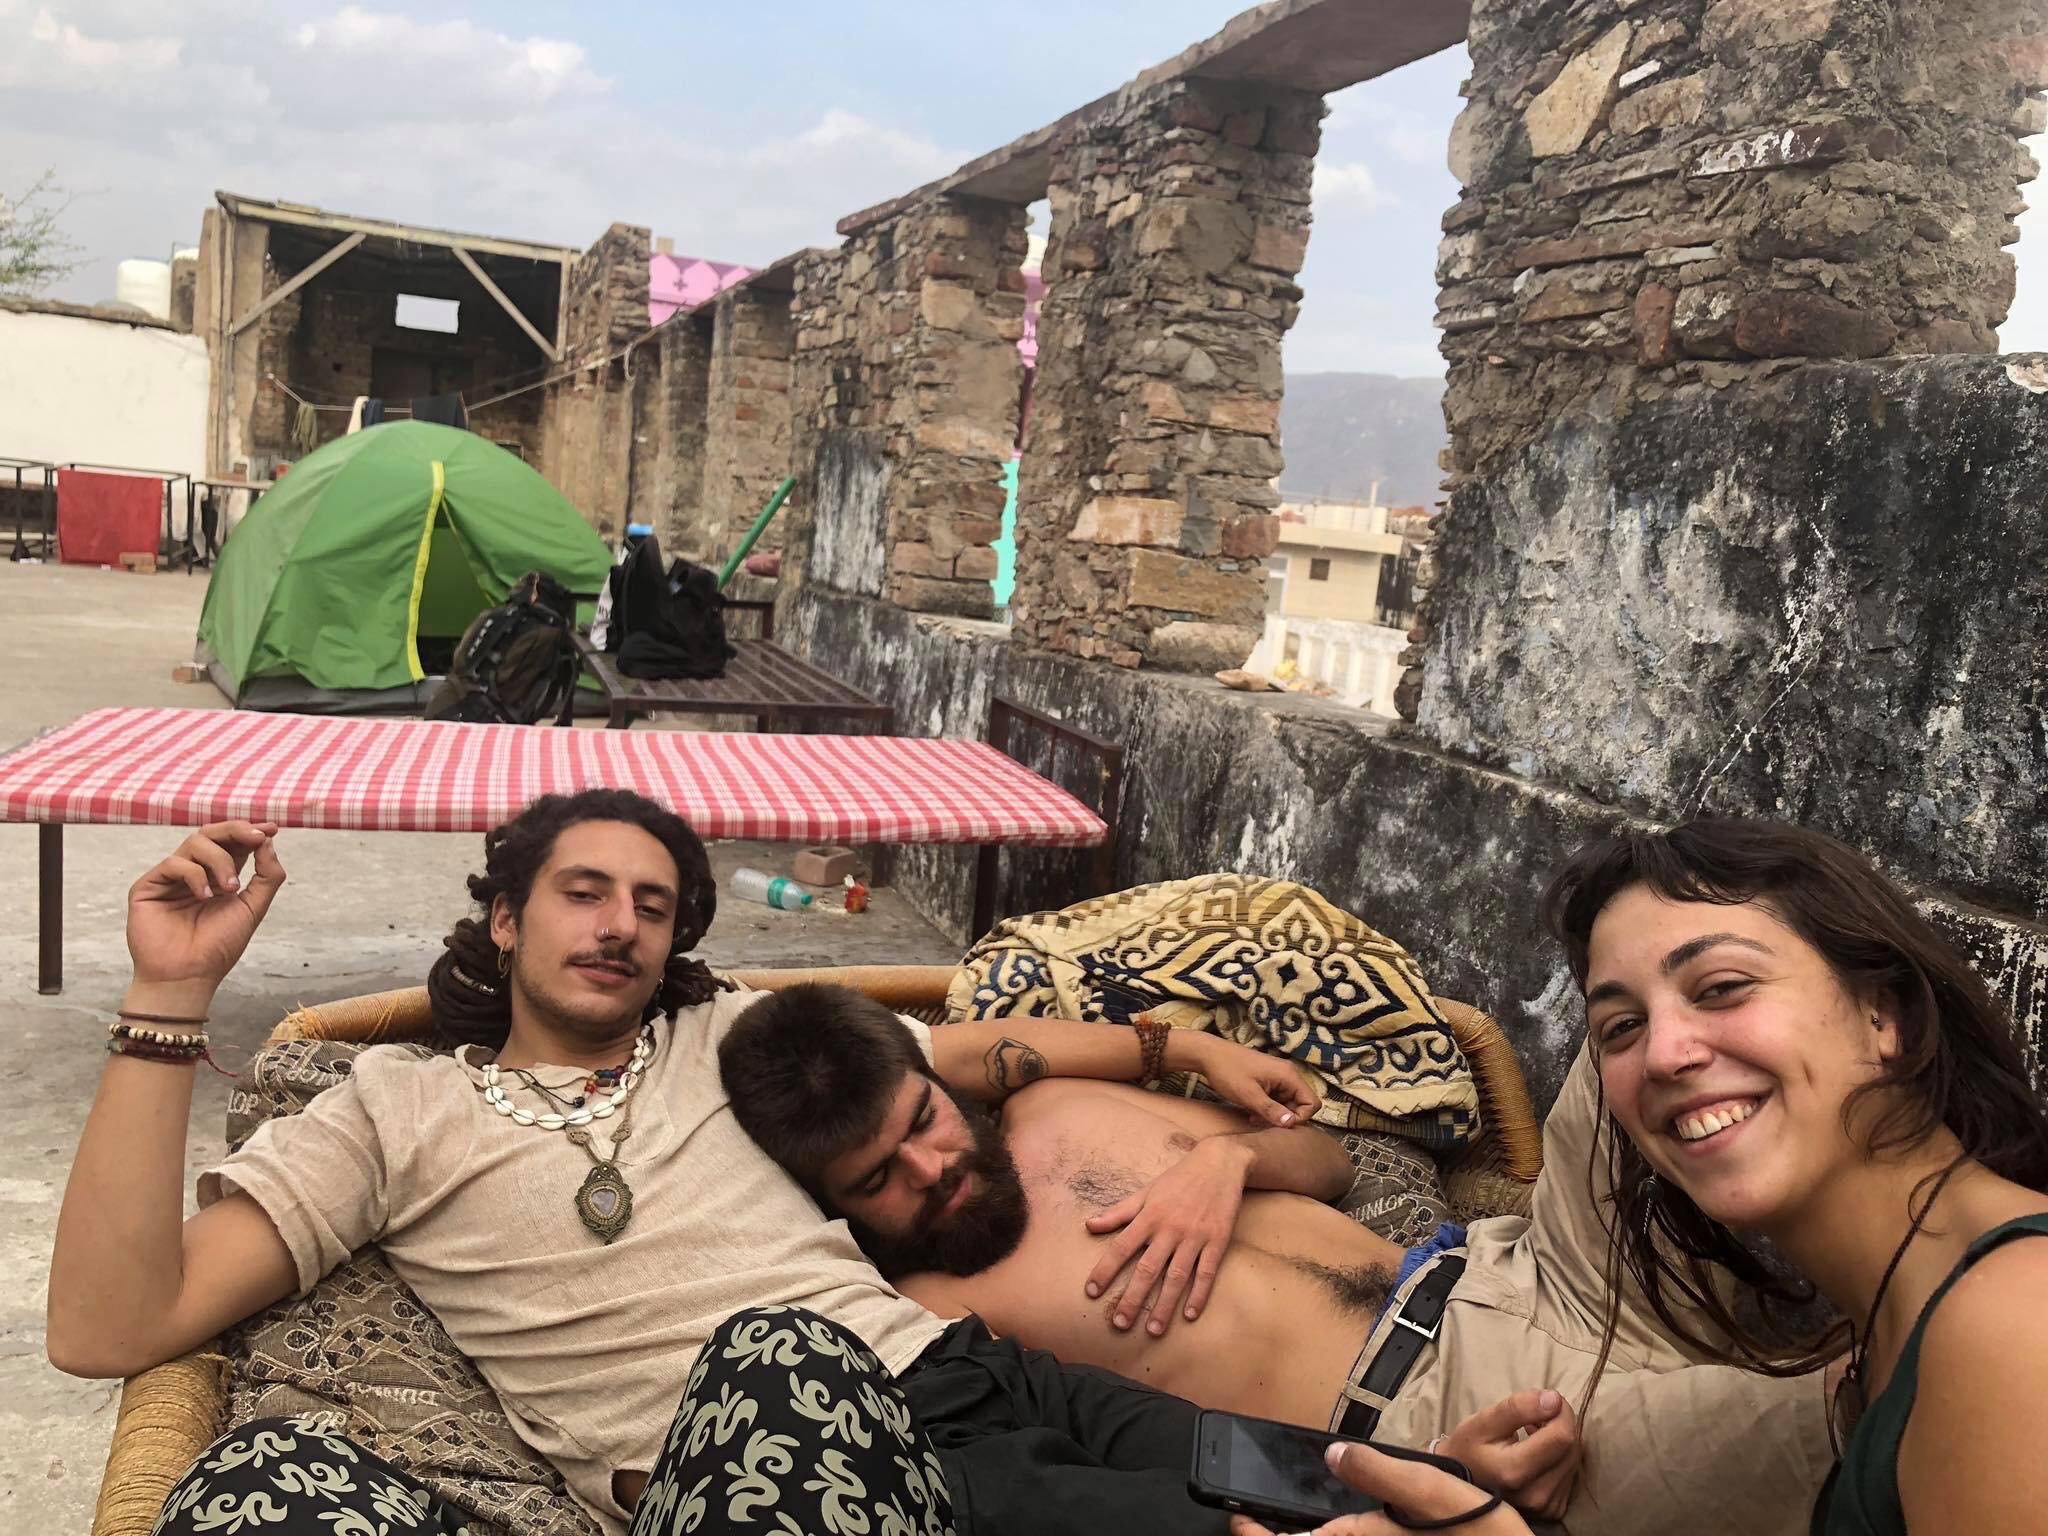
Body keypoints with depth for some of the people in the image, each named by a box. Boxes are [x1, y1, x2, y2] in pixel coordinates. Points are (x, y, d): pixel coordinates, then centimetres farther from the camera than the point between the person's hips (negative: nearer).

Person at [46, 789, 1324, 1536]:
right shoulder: (395, 1112, 15)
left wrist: (1187, 1047, 27)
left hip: (951, 1388, 2)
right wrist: (173, 995, -3)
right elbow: (109, 1332, 4)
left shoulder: (732, 1036, 24)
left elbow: (976, 1053, 33)